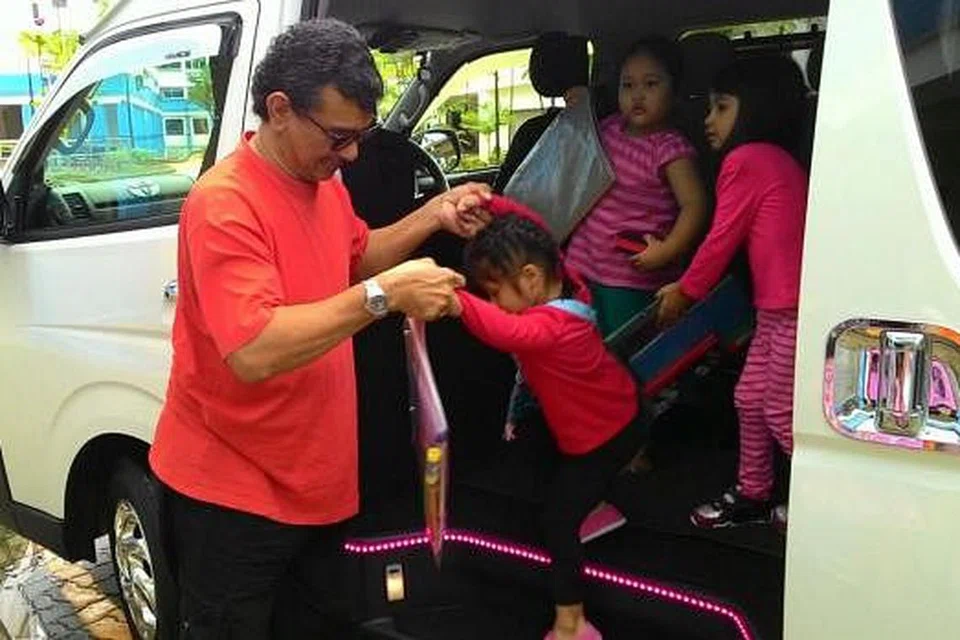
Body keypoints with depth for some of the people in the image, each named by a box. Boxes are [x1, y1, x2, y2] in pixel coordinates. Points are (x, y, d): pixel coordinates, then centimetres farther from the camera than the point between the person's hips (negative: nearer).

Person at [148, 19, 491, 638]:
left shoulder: (324, 182, 3)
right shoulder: (224, 204, -24)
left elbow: (358, 258, 22)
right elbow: (254, 353, -34)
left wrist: (433, 216, 6)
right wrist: (383, 295, -34)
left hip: (318, 481, 8)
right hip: (233, 493, -8)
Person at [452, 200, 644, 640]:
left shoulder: (549, 326, -37)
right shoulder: (563, 282, -11)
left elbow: (505, 331, -59)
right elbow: (533, 233, 1)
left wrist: (454, 301, -75)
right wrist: (491, 204, -14)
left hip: (602, 438, -10)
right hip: (617, 413, 10)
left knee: (558, 521, -6)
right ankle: (596, 503, 64)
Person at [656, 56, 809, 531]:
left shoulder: (745, 159, -13)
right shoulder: (778, 160, 16)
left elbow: (722, 239, -10)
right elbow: (741, 240, 18)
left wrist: (684, 291, 4)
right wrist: (689, 286, 18)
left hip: (793, 309, -10)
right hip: (778, 307, 10)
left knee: (781, 412, 2)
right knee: (750, 398, 16)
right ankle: (752, 496, 29)